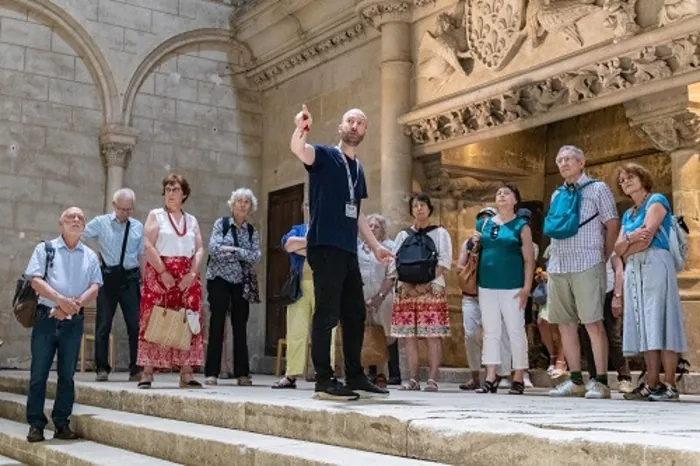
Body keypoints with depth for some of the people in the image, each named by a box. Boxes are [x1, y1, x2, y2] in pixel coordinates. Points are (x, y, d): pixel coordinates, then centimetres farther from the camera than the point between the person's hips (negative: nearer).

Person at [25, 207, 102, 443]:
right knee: (39, 373, -2)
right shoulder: (45, 249, 5)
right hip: (46, 317, -2)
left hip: (74, 321, 2)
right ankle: (35, 424, 4)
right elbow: (35, 280, -6)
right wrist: (61, 300, -18)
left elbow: (94, 287, 3)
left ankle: (62, 423, 10)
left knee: (67, 374, 4)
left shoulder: (90, 256, 12)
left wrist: (75, 304, -15)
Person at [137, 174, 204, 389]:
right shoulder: (155, 215, 7)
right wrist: (163, 272, -14)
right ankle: (147, 372, -5)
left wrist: (192, 274, -8)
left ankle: (186, 373, -1)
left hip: (187, 278, 3)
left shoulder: (192, 220, 17)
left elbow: (199, 250, 8)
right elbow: (148, 246, -5)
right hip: (159, 273, -3)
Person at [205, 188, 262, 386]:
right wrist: (242, 254, -10)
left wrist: (232, 249, -14)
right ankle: (211, 372, -1)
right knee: (217, 325, -4)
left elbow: (256, 257, -5)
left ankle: (242, 373, 7)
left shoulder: (253, 232, 10)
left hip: (241, 282, 3)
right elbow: (214, 249, -12)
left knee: (240, 327, 3)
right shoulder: (221, 224, 3)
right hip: (220, 279, -3)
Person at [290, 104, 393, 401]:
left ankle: (355, 377, 19)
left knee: (355, 314, 11)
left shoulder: (358, 170, 21)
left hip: (349, 250, 8)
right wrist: (301, 129, -46)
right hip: (325, 246, -8)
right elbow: (298, 149, -24)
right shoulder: (325, 156, -1)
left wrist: (375, 246, 20)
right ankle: (324, 380, -4)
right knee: (327, 314, -9)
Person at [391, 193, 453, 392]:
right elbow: (394, 264, 11)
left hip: (432, 288, -3)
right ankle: (413, 379, 2)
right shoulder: (403, 235, 18)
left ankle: (432, 379, -8)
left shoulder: (440, 233, 10)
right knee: (409, 336, -1)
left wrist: (425, 283, -13)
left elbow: (444, 263, -1)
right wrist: (406, 283, -7)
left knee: (433, 335, -8)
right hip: (406, 289, 3)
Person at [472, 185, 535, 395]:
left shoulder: (521, 225, 1)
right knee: (490, 332, 5)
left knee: (515, 331, -1)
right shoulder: (484, 223, 13)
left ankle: (518, 379, 7)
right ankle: (491, 378, 9)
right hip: (487, 286, 4)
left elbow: (529, 260, -3)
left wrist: (526, 288, -11)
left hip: (512, 287, -4)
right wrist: (474, 243, 0)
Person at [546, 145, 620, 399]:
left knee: (593, 323, -8)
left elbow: (612, 225, 1)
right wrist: (553, 260, 16)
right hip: (558, 265, 6)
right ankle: (576, 381, 13)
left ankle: (601, 382, -4)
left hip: (586, 265, -6)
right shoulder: (557, 195, 19)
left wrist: (604, 257, 2)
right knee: (566, 325, 6)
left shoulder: (597, 188, 3)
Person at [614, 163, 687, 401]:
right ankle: (652, 384, -1)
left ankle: (670, 386, -13)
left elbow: (646, 241, -11)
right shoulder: (627, 214, 23)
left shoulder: (657, 201, 2)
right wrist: (630, 238, -9)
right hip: (633, 270, 7)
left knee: (659, 322, -12)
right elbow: (618, 248, 10)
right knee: (644, 326, 1)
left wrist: (626, 251, 4)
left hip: (654, 264, -7)